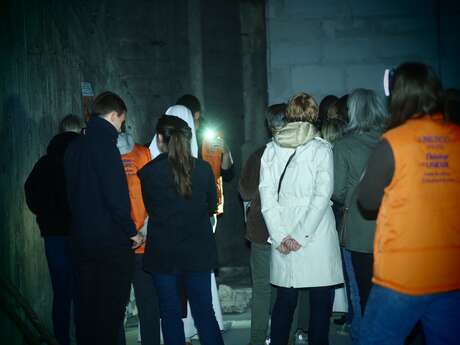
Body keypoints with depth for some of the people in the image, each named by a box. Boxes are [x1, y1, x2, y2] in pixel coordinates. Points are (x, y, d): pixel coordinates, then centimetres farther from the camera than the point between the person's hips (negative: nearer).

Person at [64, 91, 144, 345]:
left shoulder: (74, 147, 9)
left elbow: (72, 192, 14)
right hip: (110, 241, -8)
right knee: (111, 309, 3)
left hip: (81, 238, 8)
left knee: (88, 307, 15)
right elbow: (117, 197, -18)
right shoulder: (105, 146, -16)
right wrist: (132, 231, -7)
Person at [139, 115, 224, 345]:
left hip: (163, 254, -2)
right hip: (199, 252, 2)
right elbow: (212, 206, 6)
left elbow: (150, 208, 2)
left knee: (170, 314, 10)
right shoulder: (203, 168, -7)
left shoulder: (148, 172, -12)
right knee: (204, 311, 13)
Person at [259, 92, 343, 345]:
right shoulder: (321, 149, -4)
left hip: (282, 239, 3)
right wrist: (302, 236, -12)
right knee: (321, 302, 7)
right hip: (318, 238, -3)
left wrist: (281, 235, -3)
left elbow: (266, 195, -1)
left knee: (285, 300, 12)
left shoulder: (271, 149, 5)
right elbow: (322, 196, -13)